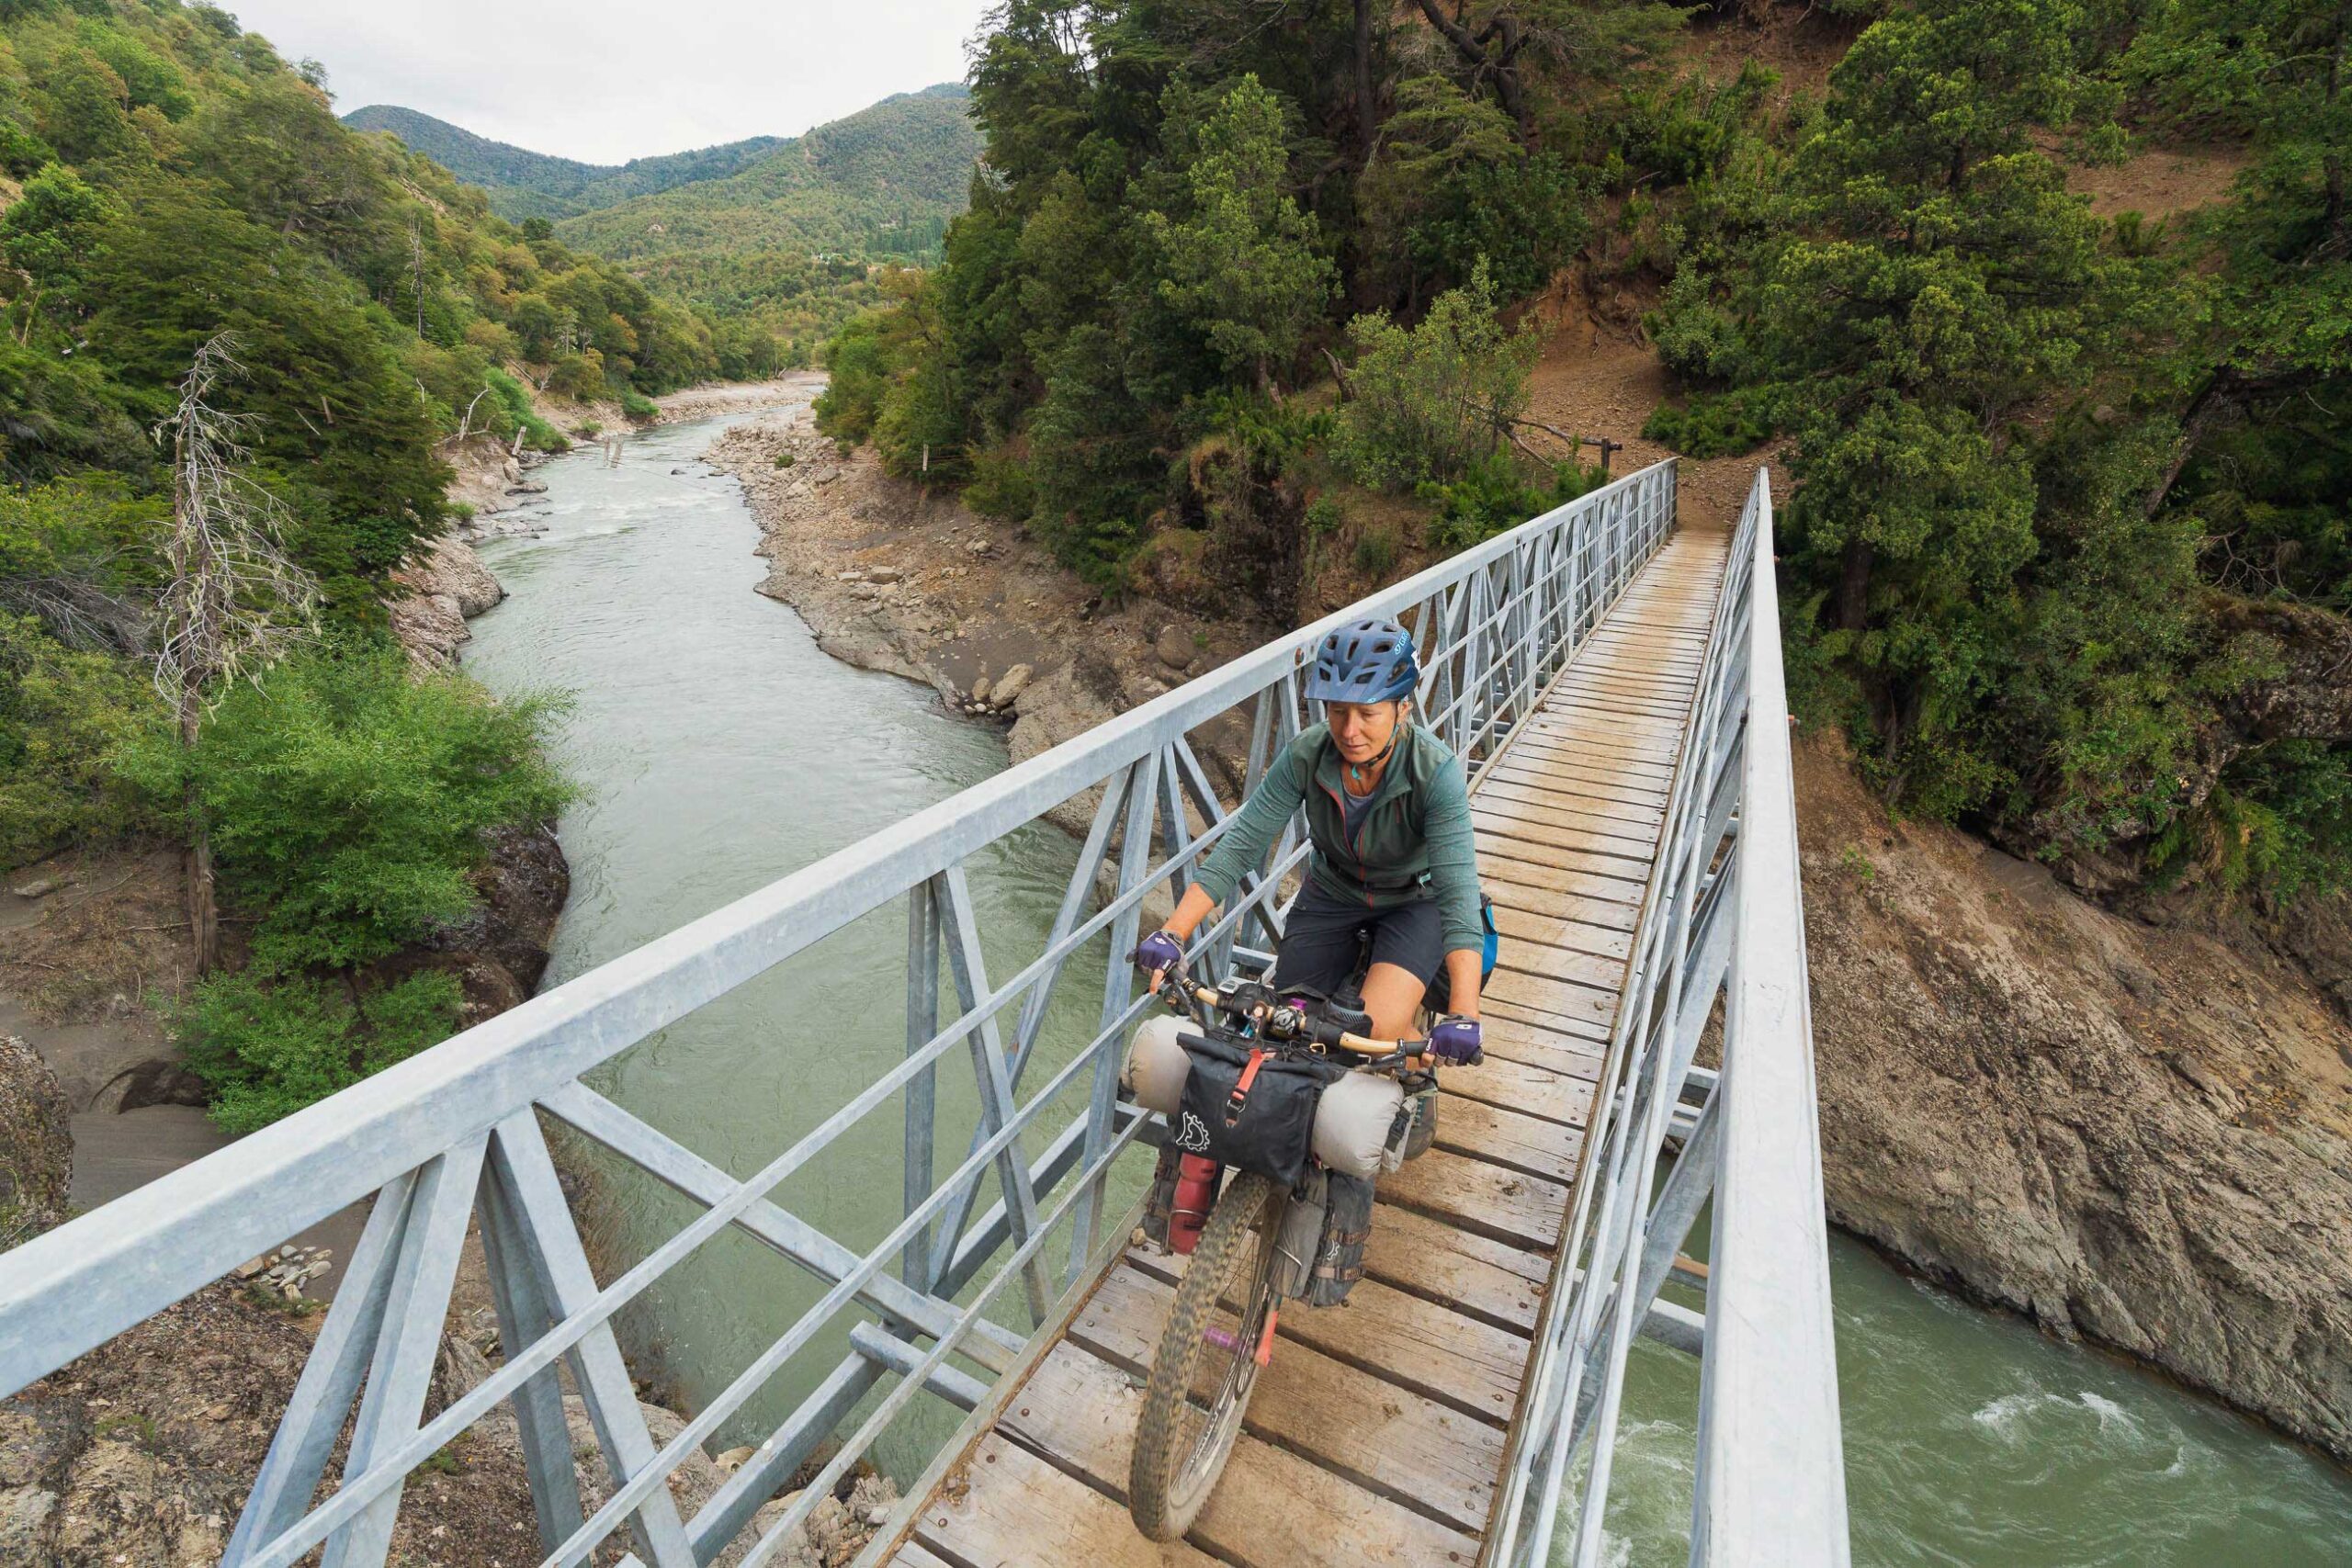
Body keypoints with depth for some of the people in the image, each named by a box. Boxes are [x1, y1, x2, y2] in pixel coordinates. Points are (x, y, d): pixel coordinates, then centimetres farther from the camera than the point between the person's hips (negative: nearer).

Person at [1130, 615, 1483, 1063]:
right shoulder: (1306, 755, -23)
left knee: (1379, 1030, -24)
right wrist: (1172, 934, -35)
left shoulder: (1436, 770, -30)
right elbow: (1240, 845, -24)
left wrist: (1463, 1016, -47)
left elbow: (1457, 888, -37)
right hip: (1331, 895, 3)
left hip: (1414, 901, -3)